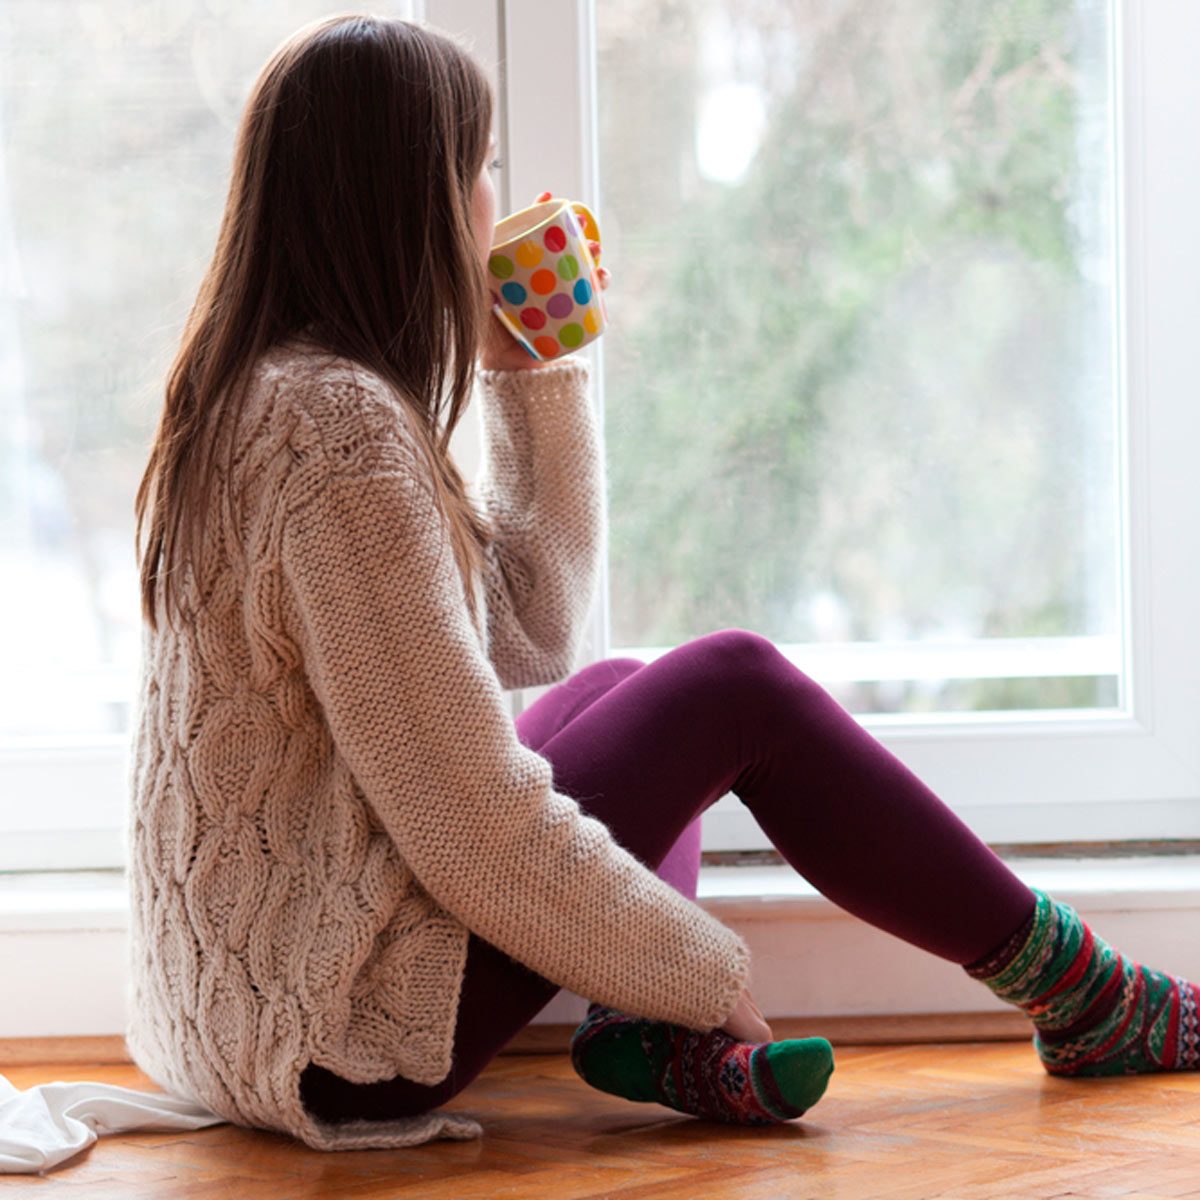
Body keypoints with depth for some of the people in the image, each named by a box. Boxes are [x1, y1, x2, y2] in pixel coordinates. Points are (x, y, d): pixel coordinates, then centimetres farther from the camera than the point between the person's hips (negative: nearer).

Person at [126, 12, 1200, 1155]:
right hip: (343, 1036, -10)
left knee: (620, 686, 24)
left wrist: (537, 376, 11)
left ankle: (650, 1037, 2)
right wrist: (702, 975, -10)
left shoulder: (256, 397, 10)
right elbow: (473, 826, -23)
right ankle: (1074, 995, 14)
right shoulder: (344, 430, -22)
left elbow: (530, 629, 16)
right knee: (737, 683, 1)